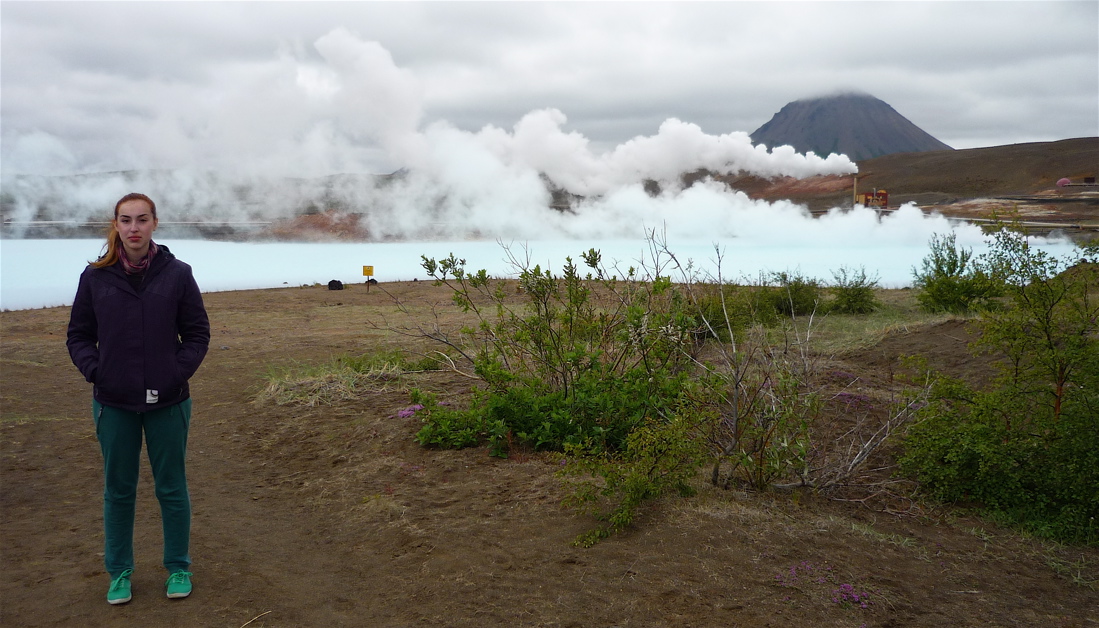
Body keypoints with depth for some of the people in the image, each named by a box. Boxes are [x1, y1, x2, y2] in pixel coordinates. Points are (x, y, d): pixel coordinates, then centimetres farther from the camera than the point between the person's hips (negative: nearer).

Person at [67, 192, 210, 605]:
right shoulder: (96, 277, -2)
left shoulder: (176, 274, -5)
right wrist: (94, 372, -8)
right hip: (113, 404, 1)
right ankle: (119, 572, 28)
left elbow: (197, 334, 1)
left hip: (167, 402, -1)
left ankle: (178, 568, 26)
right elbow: (78, 335, 7)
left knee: (172, 488, 11)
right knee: (118, 490, 13)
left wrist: (179, 373, -11)